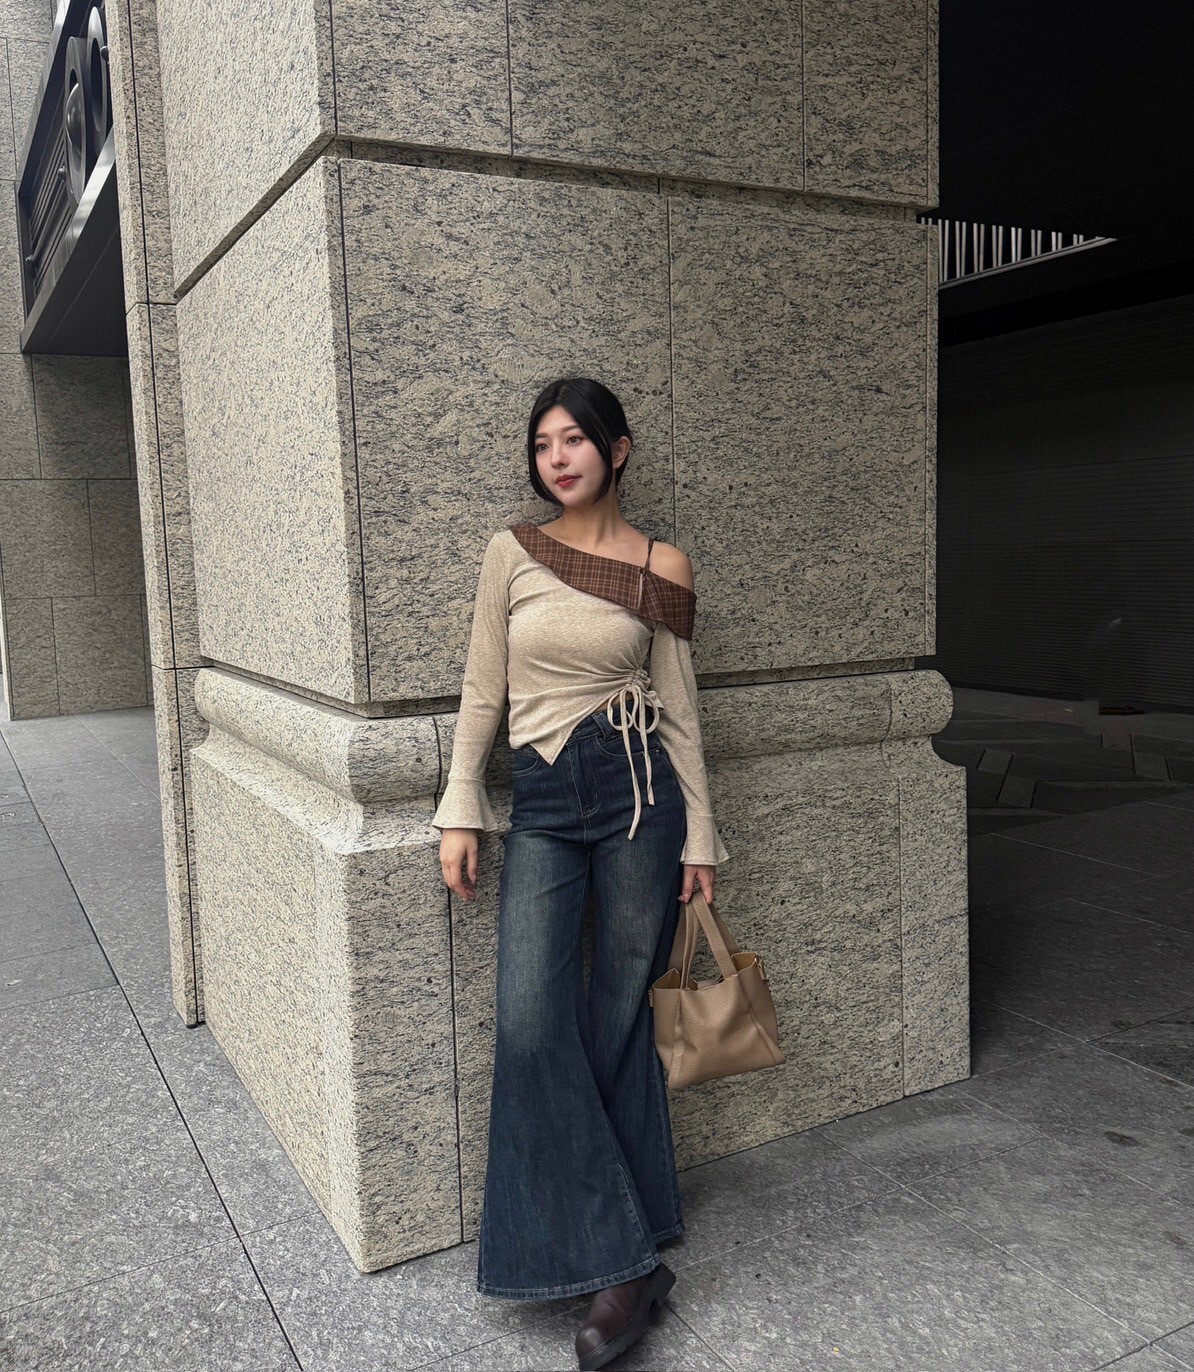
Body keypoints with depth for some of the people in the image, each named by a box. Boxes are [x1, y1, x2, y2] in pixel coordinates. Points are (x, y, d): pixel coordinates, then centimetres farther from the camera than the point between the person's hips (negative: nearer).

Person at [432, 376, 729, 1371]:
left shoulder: (662, 568, 3)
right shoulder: (511, 552, 5)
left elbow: (680, 710, 6)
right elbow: (483, 690, 6)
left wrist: (698, 838, 5)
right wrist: (461, 812, 2)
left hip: (638, 794, -1)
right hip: (541, 804, 2)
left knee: (619, 1018, 6)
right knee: (531, 1022, -8)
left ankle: (626, 1255, 25)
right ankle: (625, 1262, 4)